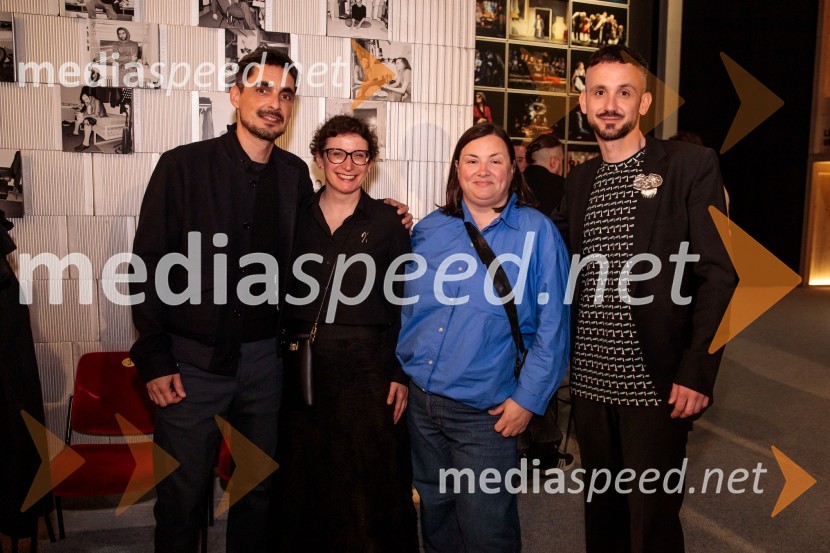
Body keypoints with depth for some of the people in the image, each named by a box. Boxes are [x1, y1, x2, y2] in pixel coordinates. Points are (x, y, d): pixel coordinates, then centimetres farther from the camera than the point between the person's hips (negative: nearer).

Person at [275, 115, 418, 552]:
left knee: (369, 485, 5)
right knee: (303, 485, 13)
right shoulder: (297, 216, 6)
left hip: (367, 366, -2)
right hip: (301, 365, 2)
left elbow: (404, 305, 1)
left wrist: (401, 375, -4)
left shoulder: (387, 223, 1)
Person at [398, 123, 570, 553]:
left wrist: (527, 398, -11)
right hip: (419, 400, 4)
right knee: (434, 517, 20)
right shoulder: (430, 230, 6)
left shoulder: (537, 232, -5)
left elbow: (552, 325, -7)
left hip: (485, 412, -4)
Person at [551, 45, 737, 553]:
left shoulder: (692, 164, -5)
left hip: (656, 383, -5)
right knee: (601, 511, 18)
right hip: (591, 378, 5)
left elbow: (718, 274, -10)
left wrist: (697, 373, -15)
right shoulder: (581, 179, 11)